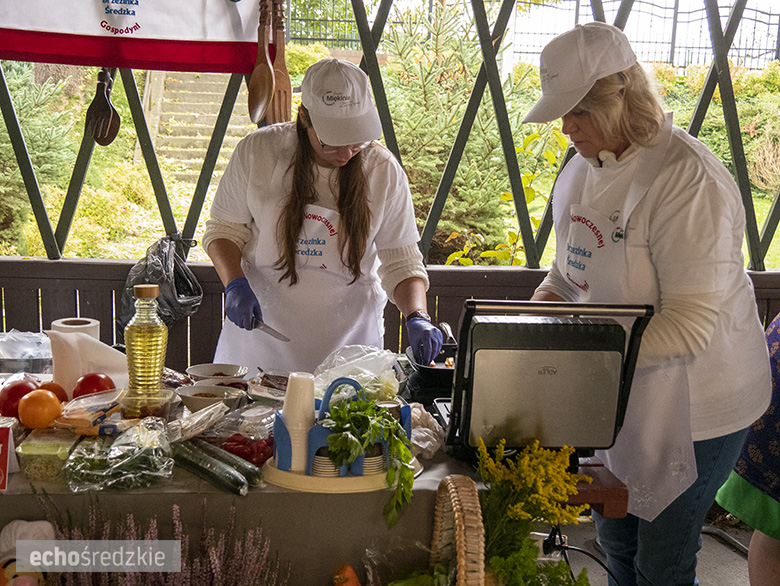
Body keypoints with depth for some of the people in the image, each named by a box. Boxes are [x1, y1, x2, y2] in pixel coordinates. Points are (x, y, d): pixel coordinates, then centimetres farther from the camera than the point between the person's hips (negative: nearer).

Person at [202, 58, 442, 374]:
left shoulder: (383, 170, -8)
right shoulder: (258, 151, -9)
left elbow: (401, 262, -3)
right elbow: (223, 228, 2)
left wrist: (417, 317, -20)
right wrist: (235, 285, -14)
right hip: (262, 327, 1)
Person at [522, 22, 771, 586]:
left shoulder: (688, 179, -25)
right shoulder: (582, 168, 1)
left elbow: (691, 325, -29)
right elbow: (571, 270, 14)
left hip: (692, 404, -7)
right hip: (616, 396, 7)